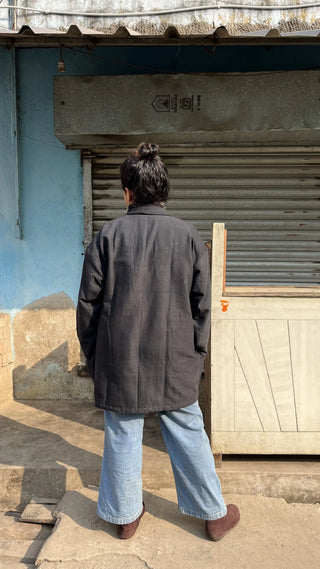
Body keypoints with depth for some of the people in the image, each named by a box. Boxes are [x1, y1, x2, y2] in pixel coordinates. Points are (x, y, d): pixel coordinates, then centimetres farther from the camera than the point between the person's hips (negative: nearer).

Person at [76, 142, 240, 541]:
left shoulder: (109, 235, -6)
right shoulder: (188, 235, -3)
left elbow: (88, 303, -3)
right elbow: (201, 305, -1)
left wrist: (92, 354, 10)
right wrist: (197, 354, 11)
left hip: (120, 359, 0)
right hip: (175, 360, 1)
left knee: (123, 435, 14)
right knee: (188, 433, 14)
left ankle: (125, 515, 33)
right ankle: (215, 514, 31)